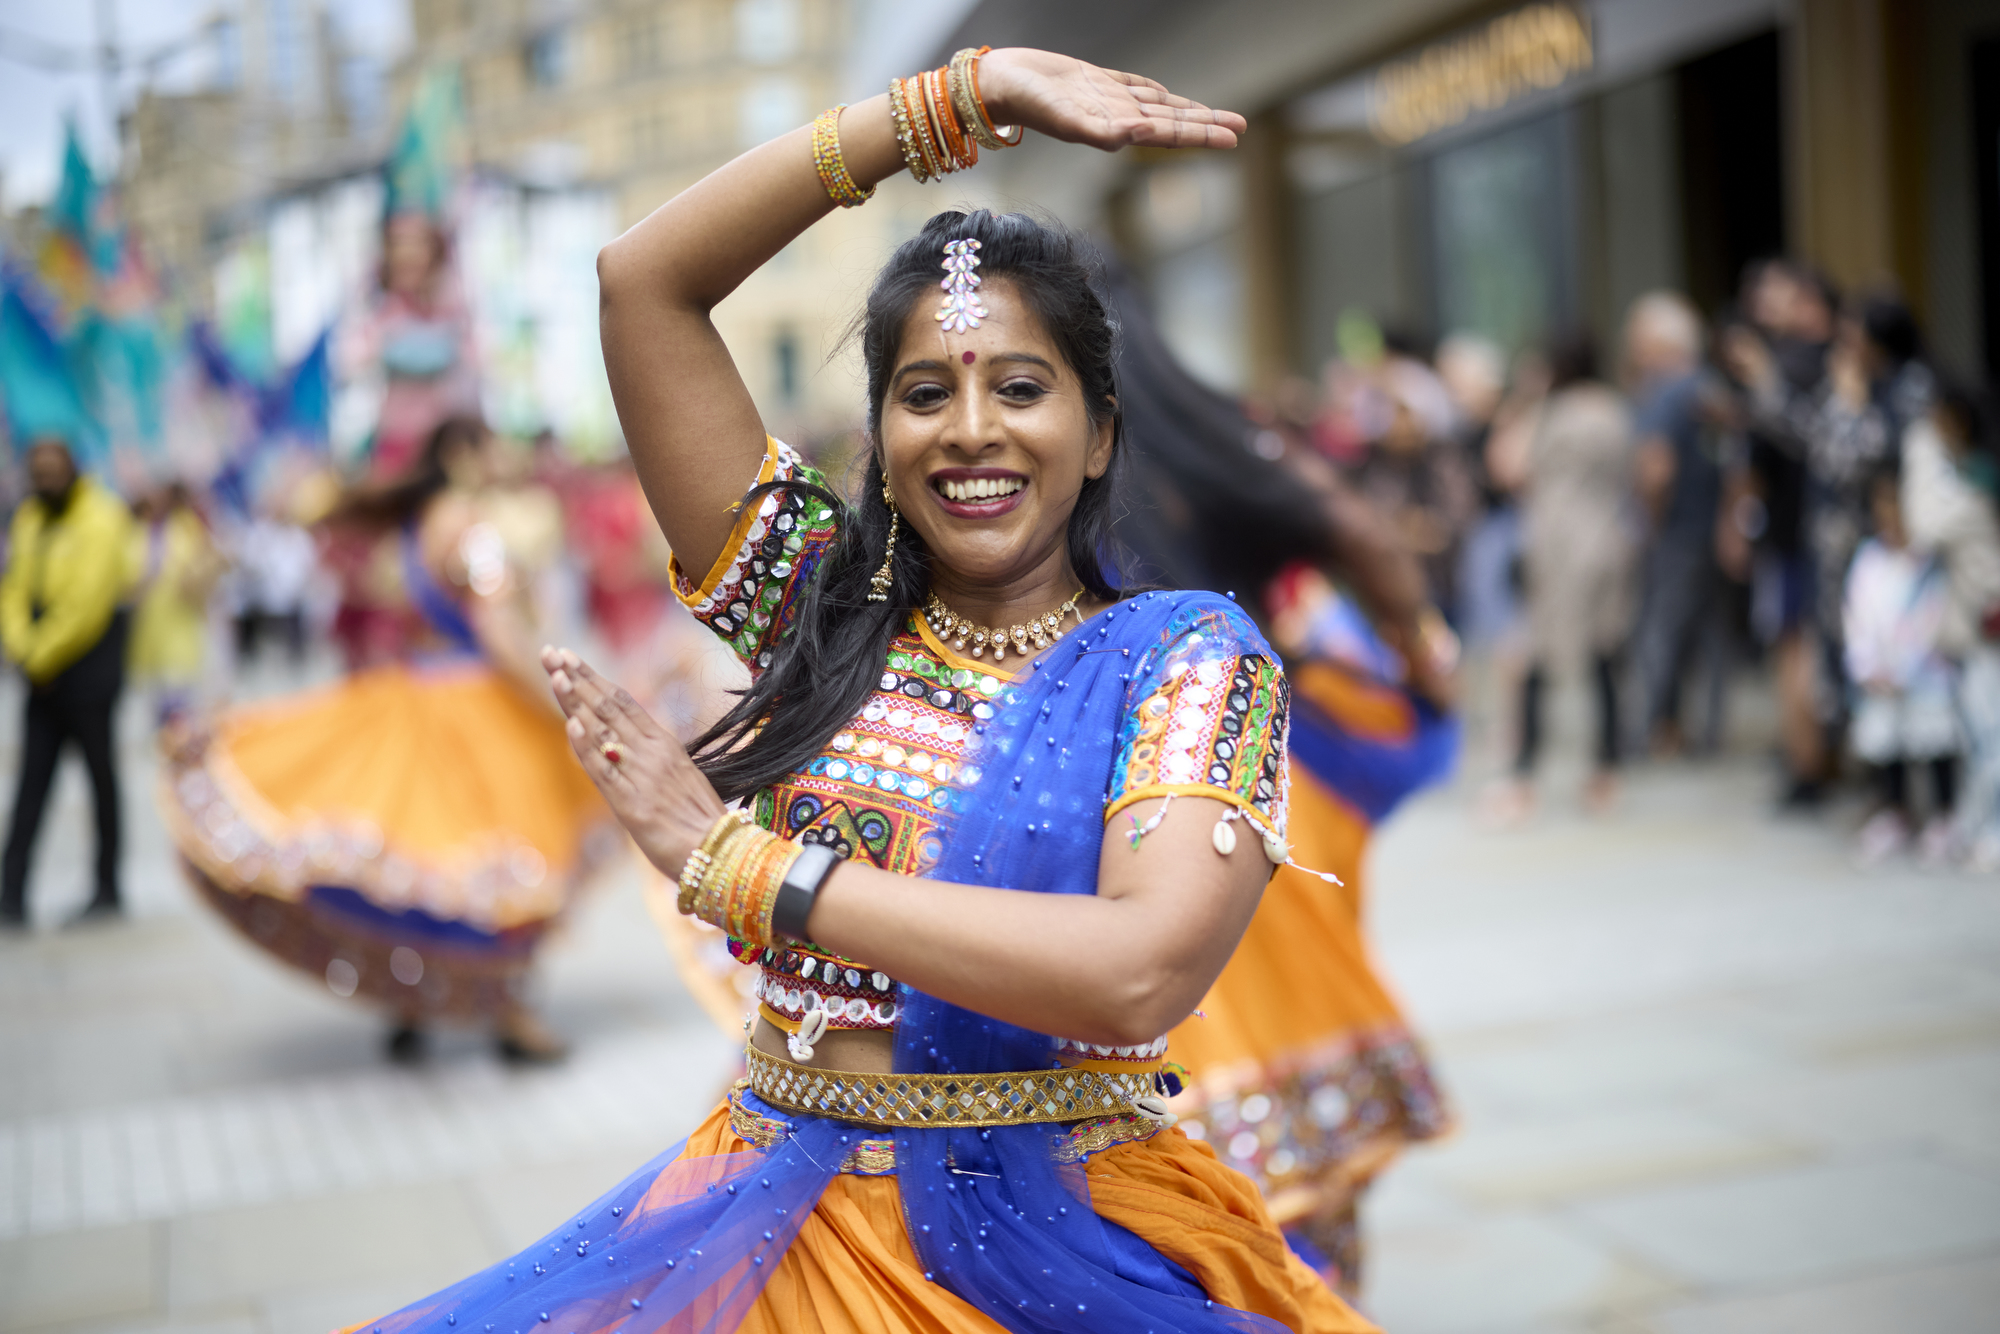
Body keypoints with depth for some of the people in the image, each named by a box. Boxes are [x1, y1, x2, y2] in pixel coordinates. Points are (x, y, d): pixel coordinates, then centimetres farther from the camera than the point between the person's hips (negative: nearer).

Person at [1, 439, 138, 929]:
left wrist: (43, 655, -13)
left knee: (100, 771, 2)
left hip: (89, 660, -6)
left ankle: (108, 888, 11)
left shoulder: (100, 521, -12)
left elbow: (88, 603, -18)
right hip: (44, 668, 7)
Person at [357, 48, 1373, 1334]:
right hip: (783, 1224, 3)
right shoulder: (825, 610, 6)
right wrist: (967, 94, 0)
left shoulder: (1189, 660, -3)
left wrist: (738, 864, -16)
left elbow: (1141, 971, -20)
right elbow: (645, 277, 3)